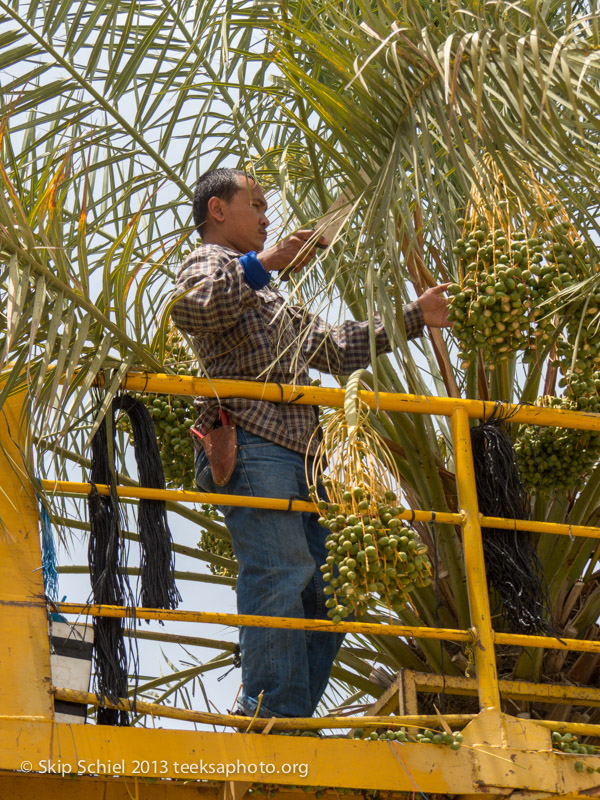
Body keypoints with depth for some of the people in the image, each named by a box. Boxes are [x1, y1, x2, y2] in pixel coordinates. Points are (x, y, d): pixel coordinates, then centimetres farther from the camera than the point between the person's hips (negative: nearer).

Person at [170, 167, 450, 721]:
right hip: (251, 450, -9)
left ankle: (288, 726, 3)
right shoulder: (208, 263, 7)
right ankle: (275, 717, -25)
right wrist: (264, 262, -16)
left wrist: (415, 316, 38)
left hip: (296, 458, 9)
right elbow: (192, 307, -19)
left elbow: (335, 347, 38)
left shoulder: (269, 300, 36)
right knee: (281, 575, -21)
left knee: (324, 594, 2)